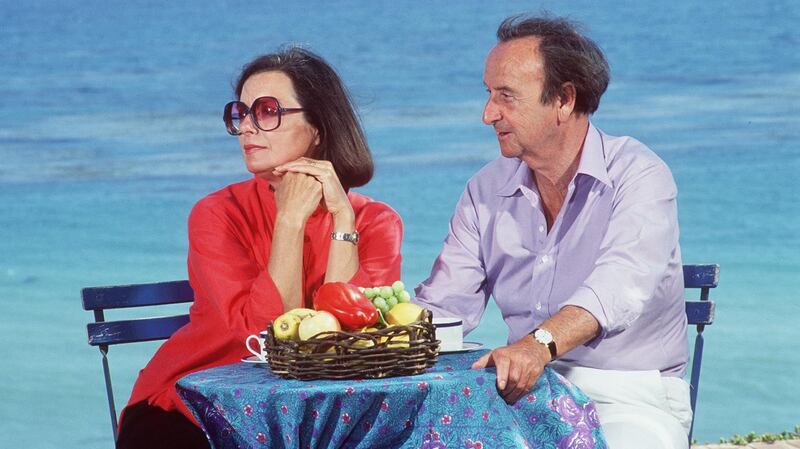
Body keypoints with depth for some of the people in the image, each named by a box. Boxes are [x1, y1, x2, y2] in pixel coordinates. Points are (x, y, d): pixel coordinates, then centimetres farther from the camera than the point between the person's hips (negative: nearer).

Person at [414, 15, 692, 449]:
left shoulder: (639, 177, -7)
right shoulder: (486, 190, 11)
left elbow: (619, 287, -26)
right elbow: (443, 306, 6)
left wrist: (539, 344, -45)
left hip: (628, 399, -5)